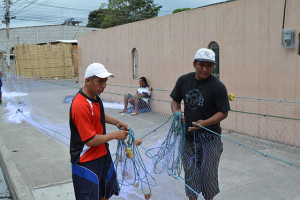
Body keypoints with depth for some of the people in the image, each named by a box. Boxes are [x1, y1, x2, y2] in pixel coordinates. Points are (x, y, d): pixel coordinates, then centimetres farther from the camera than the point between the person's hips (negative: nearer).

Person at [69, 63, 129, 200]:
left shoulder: (95, 96, 2)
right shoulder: (81, 105, -29)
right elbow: (90, 140, -27)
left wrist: (117, 122, 6)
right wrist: (115, 135, -17)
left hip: (102, 154, 9)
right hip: (86, 162, -9)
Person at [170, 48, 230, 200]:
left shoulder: (218, 87, -11)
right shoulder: (183, 80, 2)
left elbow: (223, 112, -9)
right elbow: (175, 101, 13)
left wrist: (205, 123, -24)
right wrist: (177, 112, -9)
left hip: (210, 138, -3)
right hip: (188, 136, 4)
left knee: (209, 174, 5)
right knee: (190, 172, 14)